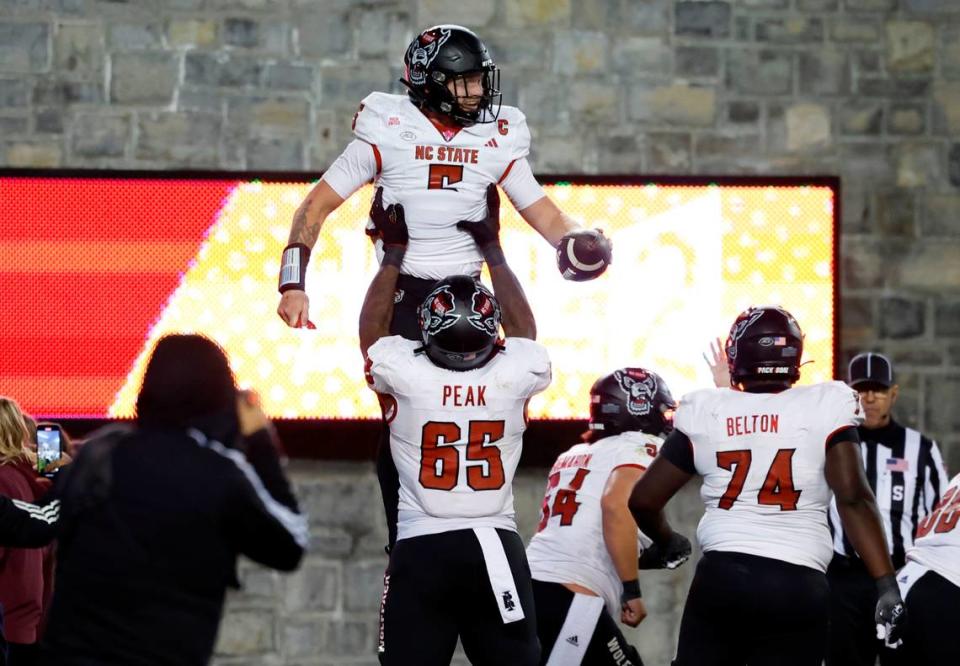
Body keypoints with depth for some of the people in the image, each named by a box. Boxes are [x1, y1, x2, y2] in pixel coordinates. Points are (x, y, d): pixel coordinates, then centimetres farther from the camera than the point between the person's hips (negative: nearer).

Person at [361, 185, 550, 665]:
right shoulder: (513, 376, -3)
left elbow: (372, 327, 16)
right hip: (495, 547, 1)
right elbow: (522, 327, 21)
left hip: (422, 550, -1)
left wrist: (395, 252, 26)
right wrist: (491, 248, 30)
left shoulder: (404, 374, -7)